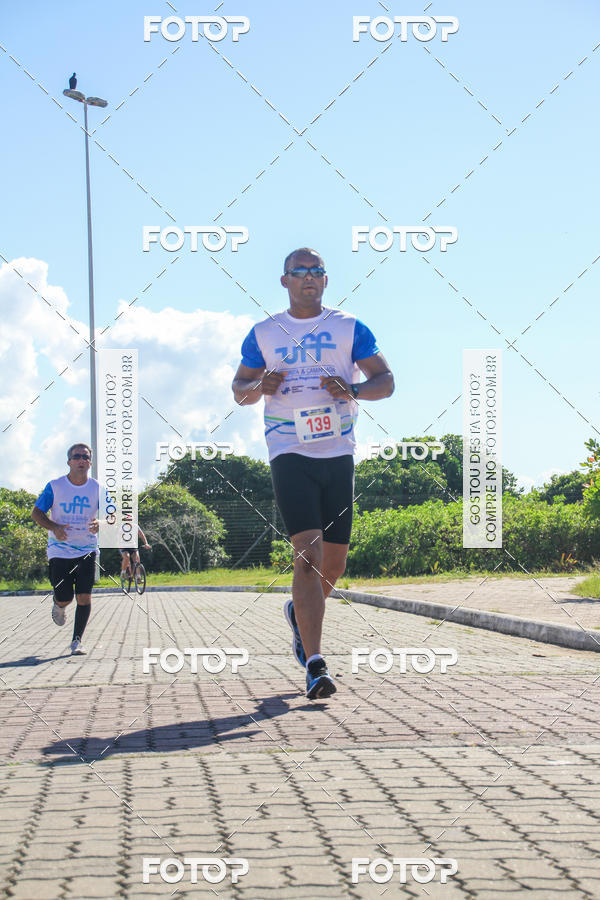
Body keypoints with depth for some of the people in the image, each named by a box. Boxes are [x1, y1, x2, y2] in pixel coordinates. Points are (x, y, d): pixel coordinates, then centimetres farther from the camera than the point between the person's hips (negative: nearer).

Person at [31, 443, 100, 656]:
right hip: (60, 550, -1)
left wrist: (100, 523, -23)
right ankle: (59, 606, 36)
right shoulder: (55, 486, -2)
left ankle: (77, 641, 4)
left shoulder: (97, 488, 1)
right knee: (64, 598, -2)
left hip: (87, 551, 1)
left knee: (84, 597, -8)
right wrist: (54, 527, -18)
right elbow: (36, 512, 1)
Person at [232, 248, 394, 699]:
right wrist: (260, 387, -8)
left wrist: (353, 389, -14)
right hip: (290, 454, -2)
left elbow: (386, 381, 7)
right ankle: (315, 665, -20)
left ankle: (299, 612, 41)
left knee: (334, 564, 8)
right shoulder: (264, 334, 9)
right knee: (309, 554, -17)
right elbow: (240, 390, 15)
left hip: (339, 454, 2)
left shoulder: (350, 328, 8)